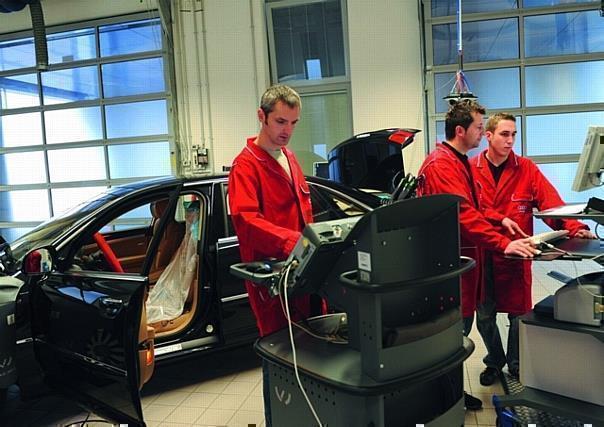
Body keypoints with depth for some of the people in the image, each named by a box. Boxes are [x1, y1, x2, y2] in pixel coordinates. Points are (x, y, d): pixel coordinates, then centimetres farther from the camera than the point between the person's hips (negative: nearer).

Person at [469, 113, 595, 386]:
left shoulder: (526, 169, 2)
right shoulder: (471, 169, -2)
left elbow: (551, 203, -8)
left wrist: (574, 228, -22)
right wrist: (500, 220, -24)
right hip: (481, 254, 0)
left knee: (519, 313, 8)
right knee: (484, 315, 10)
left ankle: (516, 366, 32)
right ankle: (494, 362, 35)